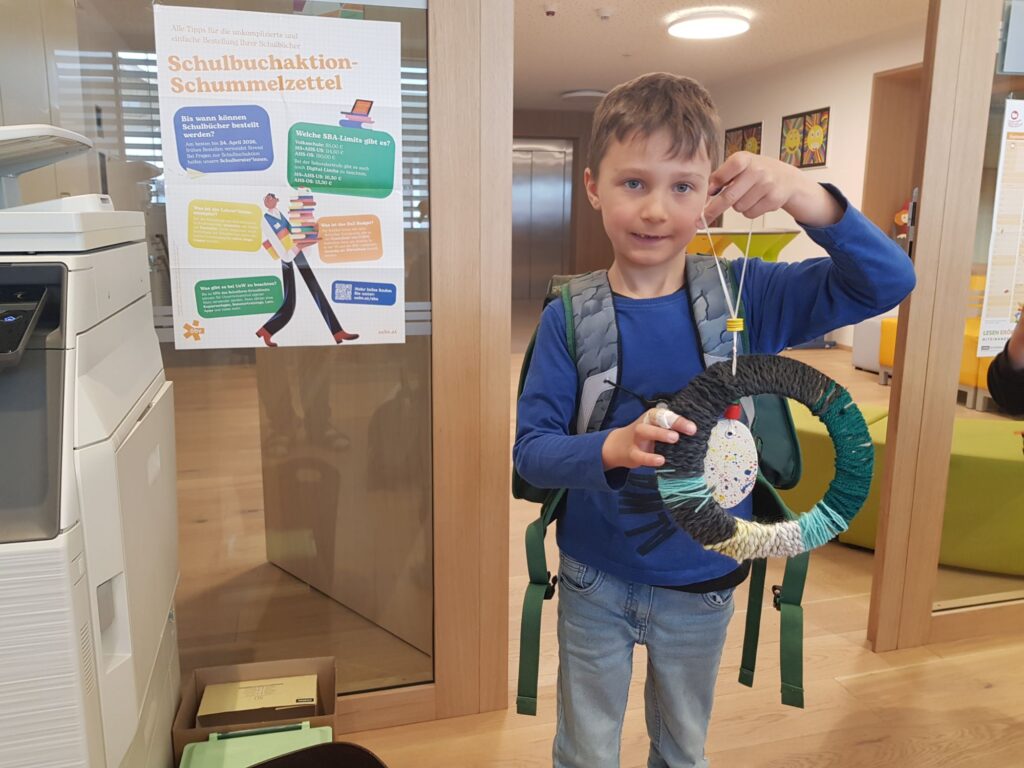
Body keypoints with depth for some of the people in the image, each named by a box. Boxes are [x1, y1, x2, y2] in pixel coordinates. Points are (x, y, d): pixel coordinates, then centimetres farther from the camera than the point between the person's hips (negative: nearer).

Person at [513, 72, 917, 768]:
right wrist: (613, 449, -37)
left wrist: (806, 197, -33)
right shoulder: (570, 317, -15)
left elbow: (888, 282, -17)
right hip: (595, 580, -1)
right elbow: (531, 449, -17)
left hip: (701, 586, 2)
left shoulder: (745, 295, -12)